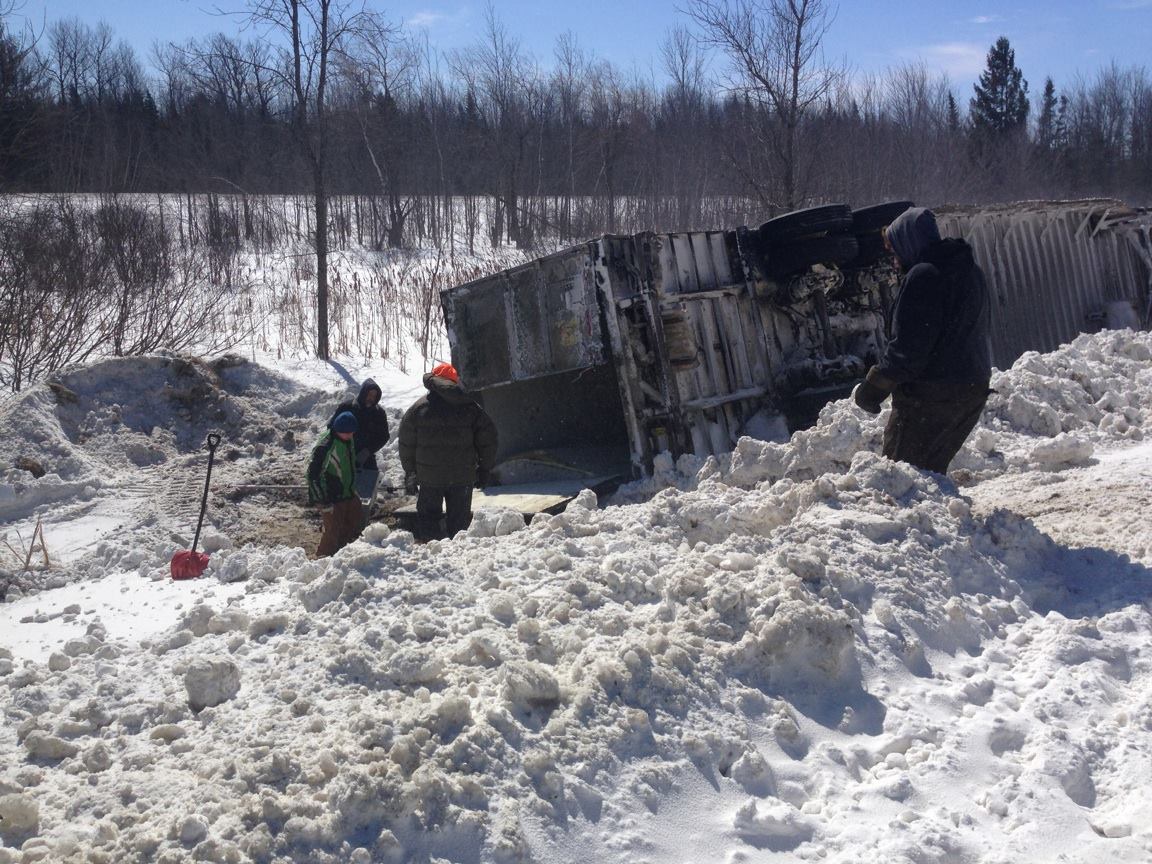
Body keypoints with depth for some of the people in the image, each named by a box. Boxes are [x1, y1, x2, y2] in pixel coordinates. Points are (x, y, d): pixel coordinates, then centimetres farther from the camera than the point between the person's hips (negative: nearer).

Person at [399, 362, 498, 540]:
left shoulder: (419, 407, -1)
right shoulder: (470, 406, 0)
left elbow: (406, 443, 2)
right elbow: (488, 439, 1)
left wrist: (410, 472, 12)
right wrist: (485, 470, 10)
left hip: (429, 477, -1)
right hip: (463, 477, 1)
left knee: (427, 518, 10)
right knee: (459, 520, 10)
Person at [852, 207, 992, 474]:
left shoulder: (923, 275, -16)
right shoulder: (971, 271, 14)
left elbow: (908, 346, -20)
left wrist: (873, 388, -12)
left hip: (930, 394, -9)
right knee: (932, 469, 18)